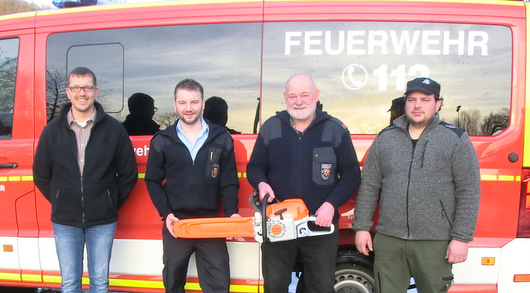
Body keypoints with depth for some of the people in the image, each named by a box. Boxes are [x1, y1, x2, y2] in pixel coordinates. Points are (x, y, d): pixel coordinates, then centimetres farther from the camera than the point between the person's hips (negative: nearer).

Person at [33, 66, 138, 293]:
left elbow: (129, 174, 3)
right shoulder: (52, 130, 2)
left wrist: (112, 204, 3)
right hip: (65, 222, 1)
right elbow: (41, 175, 10)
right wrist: (60, 203, 7)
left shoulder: (114, 129, -3)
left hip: (102, 221, -1)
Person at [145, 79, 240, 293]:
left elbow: (229, 181, 2)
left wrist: (232, 212, -10)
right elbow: (153, 181, 5)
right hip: (175, 223, 1)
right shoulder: (162, 141, 2)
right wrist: (166, 213, -7)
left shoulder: (222, 138, 2)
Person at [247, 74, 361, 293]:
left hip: (321, 224, -1)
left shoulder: (336, 129, -2)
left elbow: (351, 175, 0)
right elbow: (254, 167, 10)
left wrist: (331, 203, -13)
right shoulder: (270, 127, 3)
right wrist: (261, 184, -12)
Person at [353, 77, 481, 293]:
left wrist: (461, 238, -9)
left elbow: (469, 192, -4)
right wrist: (361, 227, 7)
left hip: (434, 243, -2)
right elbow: (369, 186, 11)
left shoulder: (456, 139, 0)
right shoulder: (385, 138, 9)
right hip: (387, 240, 3)